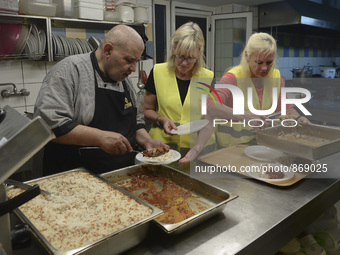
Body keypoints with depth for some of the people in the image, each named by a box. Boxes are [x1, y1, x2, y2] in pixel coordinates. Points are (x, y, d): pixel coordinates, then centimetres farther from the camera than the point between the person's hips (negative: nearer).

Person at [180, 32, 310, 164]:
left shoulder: (276, 76, 4)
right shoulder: (234, 77, -16)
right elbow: (211, 106, -31)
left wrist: (298, 118, -12)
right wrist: (243, 116, -45)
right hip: (230, 146, -5)